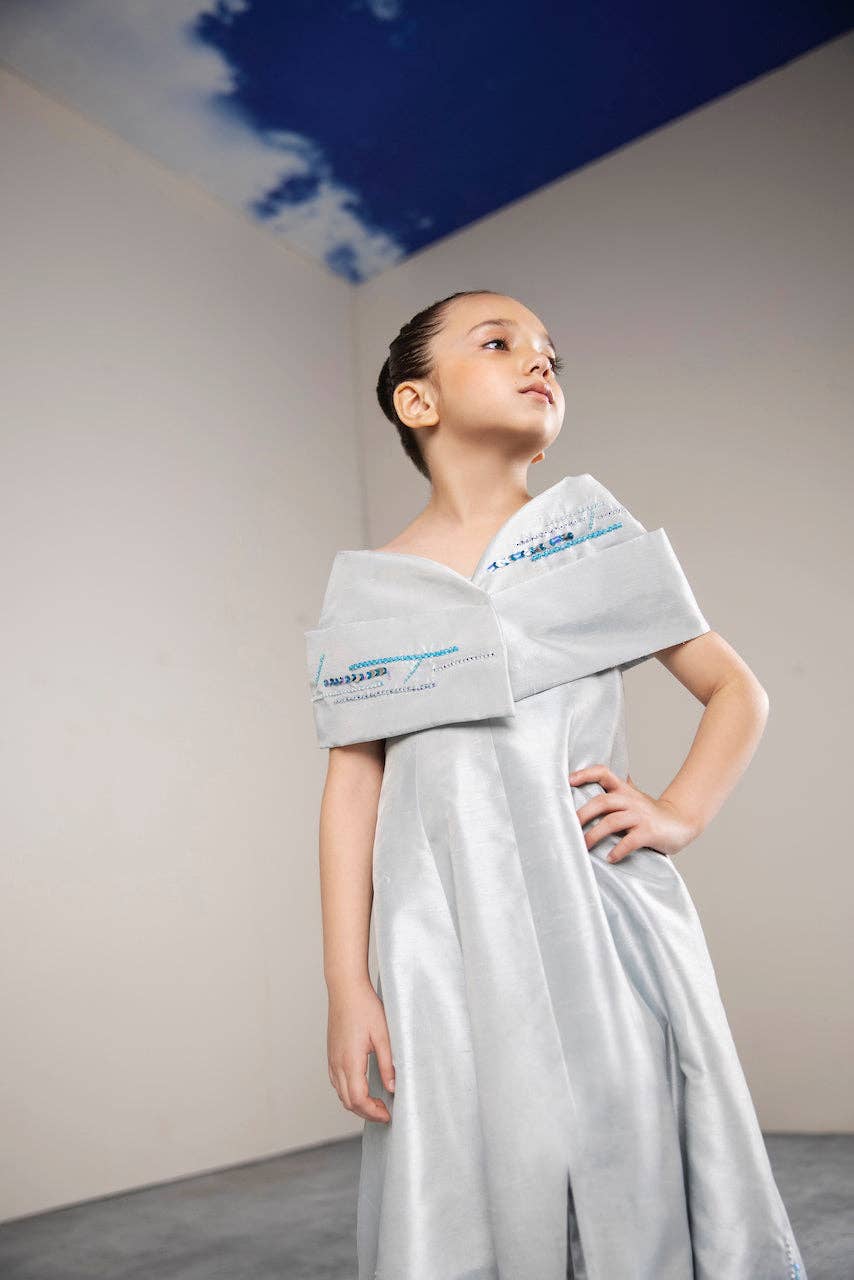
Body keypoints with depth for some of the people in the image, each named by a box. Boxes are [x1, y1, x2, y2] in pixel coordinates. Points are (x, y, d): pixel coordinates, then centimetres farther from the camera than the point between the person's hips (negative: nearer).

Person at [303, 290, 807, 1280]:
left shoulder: (596, 536, 8)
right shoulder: (369, 586, 6)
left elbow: (736, 690, 11)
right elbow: (353, 782, 3)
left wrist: (680, 813, -5)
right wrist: (346, 982, -1)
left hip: (605, 920, 1)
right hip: (453, 946, 0)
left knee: (634, 1191, 6)